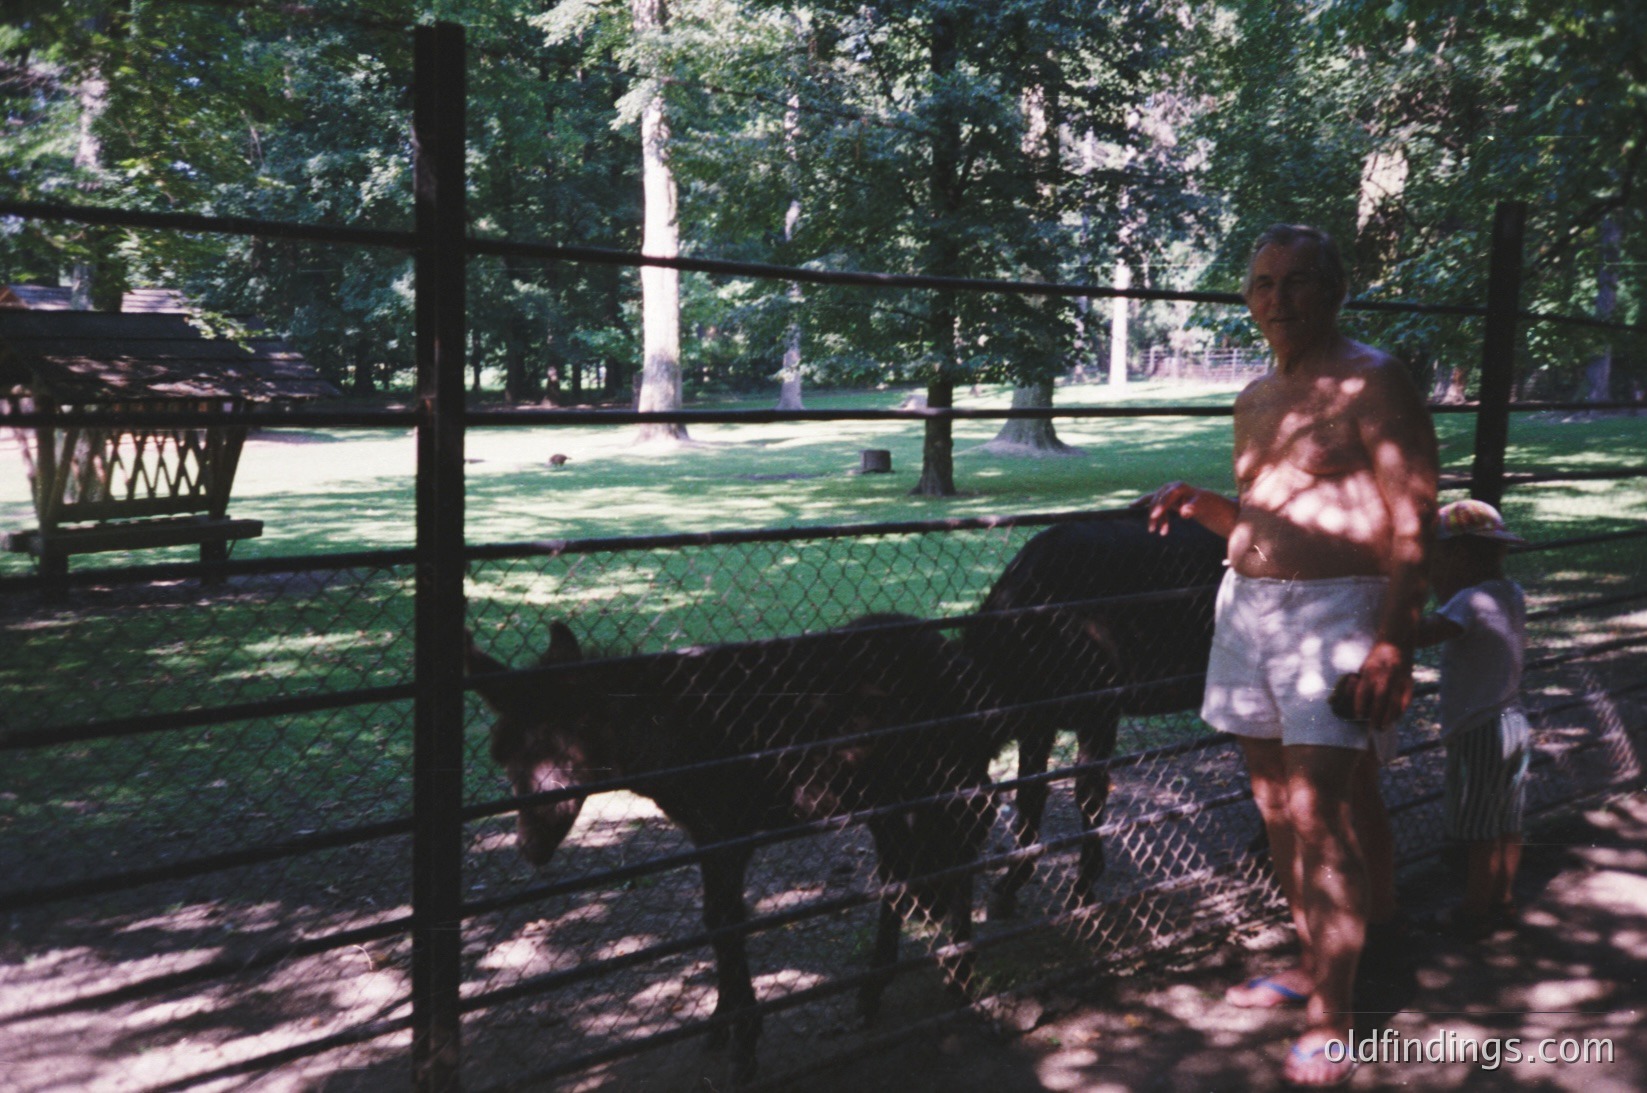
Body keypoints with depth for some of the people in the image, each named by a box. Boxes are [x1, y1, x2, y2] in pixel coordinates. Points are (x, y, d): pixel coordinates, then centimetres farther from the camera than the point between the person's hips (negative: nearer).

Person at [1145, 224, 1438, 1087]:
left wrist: (1393, 644, -22)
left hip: (1334, 612, -7)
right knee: (1276, 806, 13)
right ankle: (1311, 965, 30)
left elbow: (1413, 525, -13)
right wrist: (1195, 501, 5)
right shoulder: (1256, 399, 15)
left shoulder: (1372, 384, -8)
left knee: (1318, 816, -10)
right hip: (1247, 607, 8)